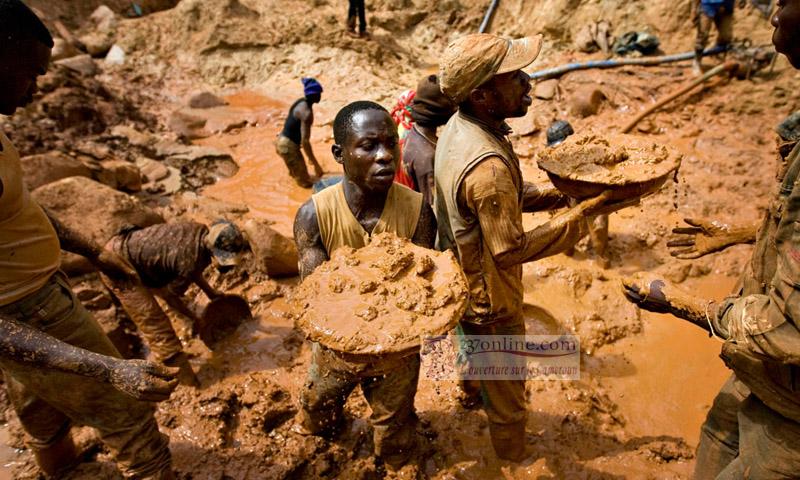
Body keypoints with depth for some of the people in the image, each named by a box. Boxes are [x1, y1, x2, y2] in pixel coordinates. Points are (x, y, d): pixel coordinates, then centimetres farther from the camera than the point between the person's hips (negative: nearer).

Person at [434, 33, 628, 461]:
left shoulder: (458, 126, -7)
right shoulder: (488, 167, -37)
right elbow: (510, 250, -29)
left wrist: (561, 196, -6)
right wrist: (581, 214, -24)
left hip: (460, 281, 9)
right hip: (488, 299, -9)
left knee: (476, 350, 38)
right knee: (506, 398, 15)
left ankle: (471, 389, 67)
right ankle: (513, 463, 39)